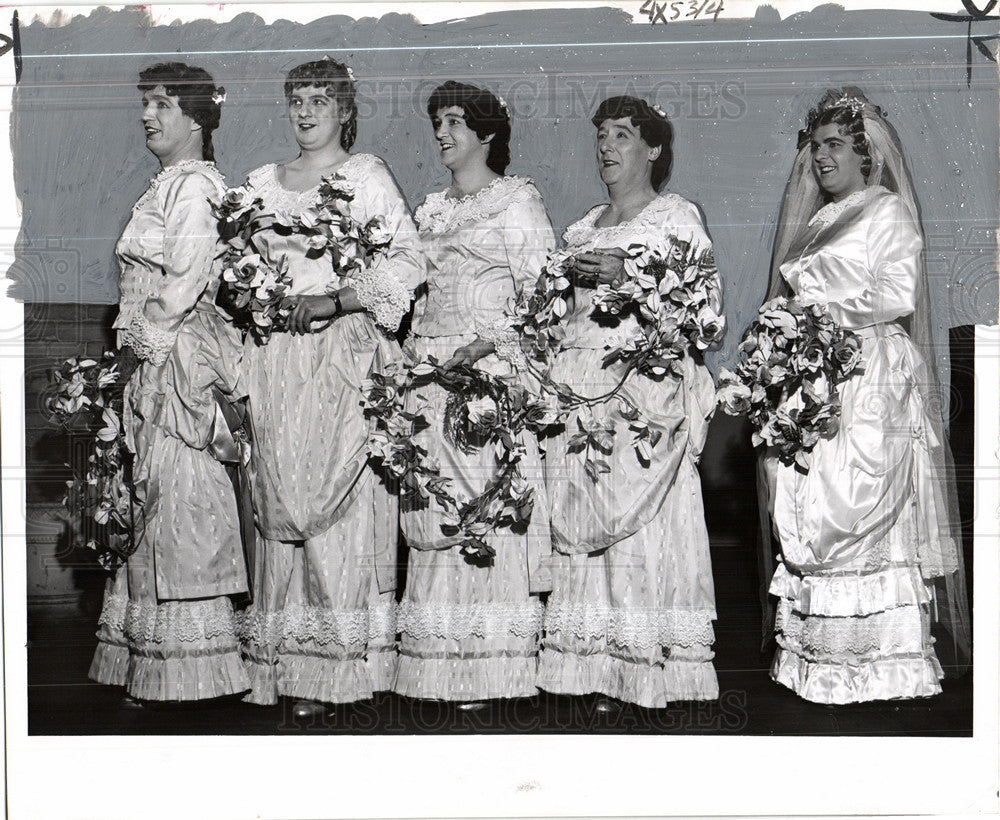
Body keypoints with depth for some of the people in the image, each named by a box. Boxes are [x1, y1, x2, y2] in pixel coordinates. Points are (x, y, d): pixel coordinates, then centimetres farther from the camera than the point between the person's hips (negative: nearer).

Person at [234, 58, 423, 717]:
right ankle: (293, 668, 4)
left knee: (342, 496, -7)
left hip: (345, 353, -4)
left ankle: (344, 667, -2)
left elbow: (409, 262, -6)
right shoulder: (264, 183, 19)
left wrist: (335, 299, -15)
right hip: (276, 359, 4)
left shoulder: (368, 176, 4)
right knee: (282, 500, 0)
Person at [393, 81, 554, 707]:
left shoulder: (517, 200, 3)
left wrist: (486, 344, -18)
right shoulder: (431, 211, 22)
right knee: (436, 518, 1)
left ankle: (489, 671, -7)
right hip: (432, 381, 6)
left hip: (492, 376, -6)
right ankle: (442, 668, 5)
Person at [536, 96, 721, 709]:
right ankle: (603, 672, 2)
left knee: (647, 518, -9)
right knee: (585, 520, -1)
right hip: (583, 386, 5)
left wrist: (626, 274, -12)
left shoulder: (677, 216, 5)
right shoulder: (584, 229, 23)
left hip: (649, 380, -5)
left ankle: (654, 668, -4)